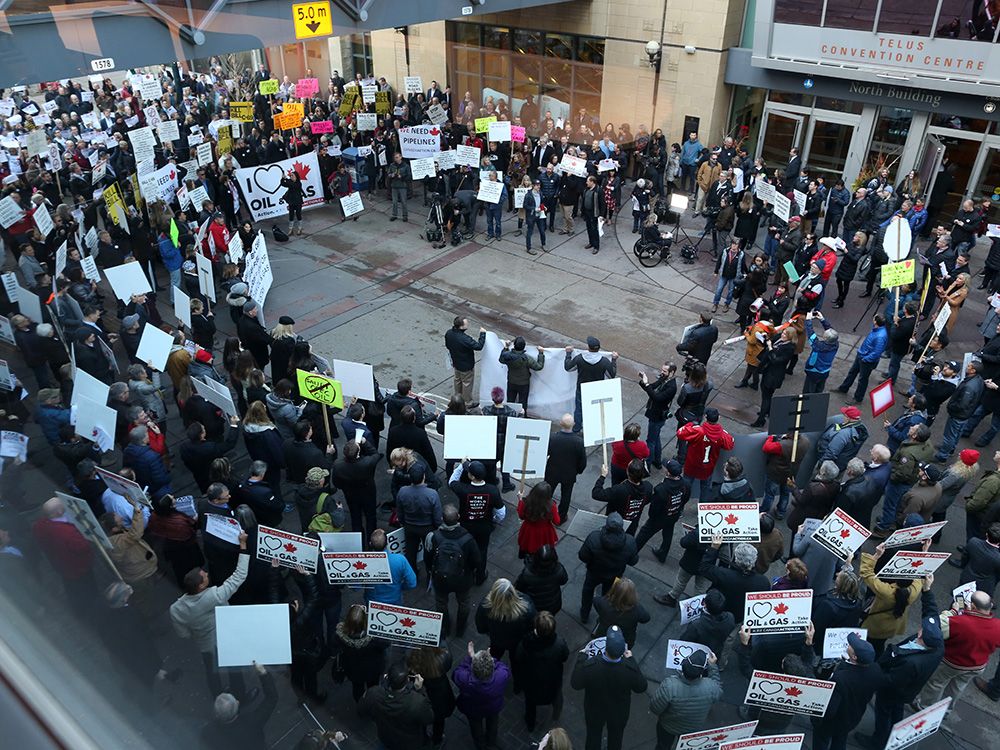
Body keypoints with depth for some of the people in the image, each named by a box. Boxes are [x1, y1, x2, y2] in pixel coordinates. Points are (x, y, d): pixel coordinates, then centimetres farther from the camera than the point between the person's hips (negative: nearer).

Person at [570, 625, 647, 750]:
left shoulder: (589, 665, -38)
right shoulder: (630, 668, -36)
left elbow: (575, 685, -19)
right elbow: (641, 688, -14)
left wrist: (581, 657, -11)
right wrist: (632, 660, -9)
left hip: (594, 712, 0)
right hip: (619, 714, 1)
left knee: (593, 737, 29)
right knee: (615, 740, 31)